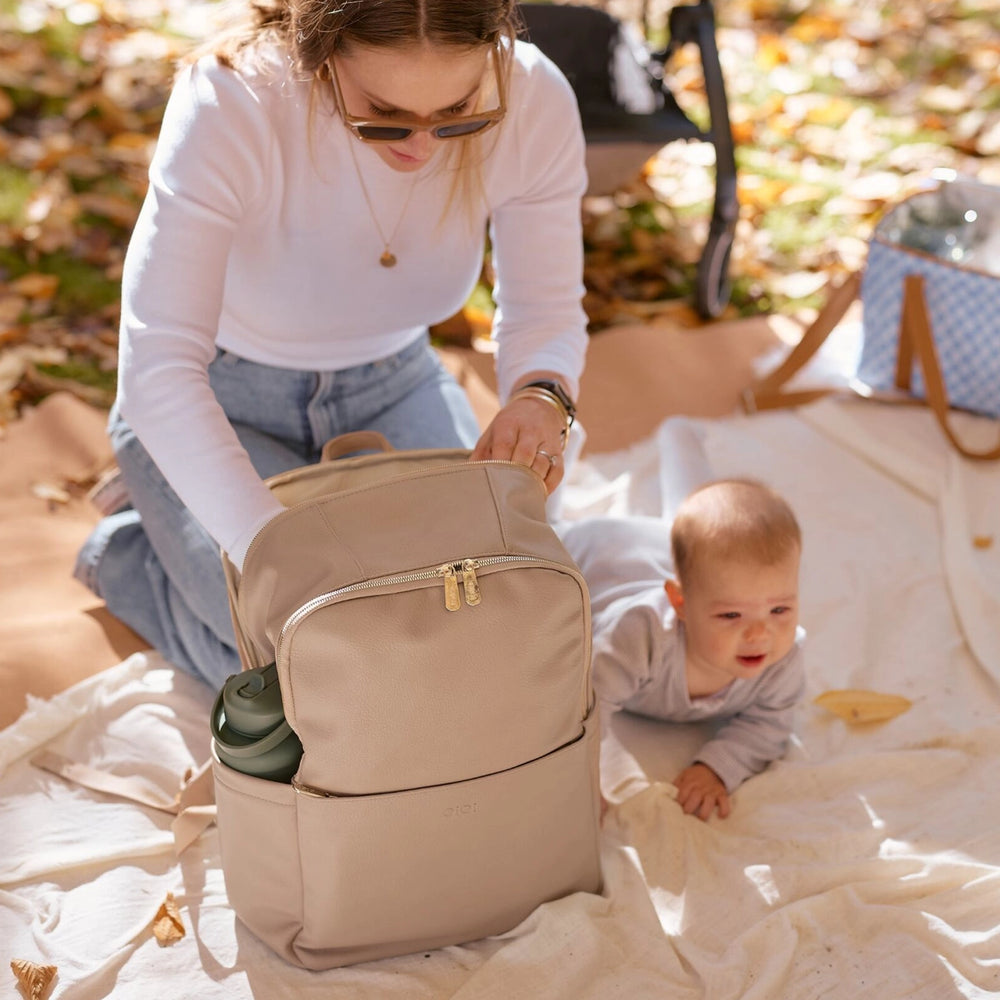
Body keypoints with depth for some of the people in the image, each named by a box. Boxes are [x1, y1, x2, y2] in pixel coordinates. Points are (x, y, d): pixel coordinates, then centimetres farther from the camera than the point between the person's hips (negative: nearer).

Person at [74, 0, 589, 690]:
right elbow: (158, 368, -39)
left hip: (390, 384, 4)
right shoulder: (228, 103, -35)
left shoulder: (533, 100, -24)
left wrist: (540, 395, -36)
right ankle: (128, 551, 12)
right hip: (218, 401, -4)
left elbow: (547, 310, -11)